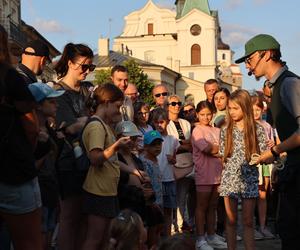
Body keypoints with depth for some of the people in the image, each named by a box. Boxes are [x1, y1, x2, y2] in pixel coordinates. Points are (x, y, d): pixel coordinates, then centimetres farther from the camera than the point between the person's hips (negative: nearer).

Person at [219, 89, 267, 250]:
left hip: (249, 180, -1)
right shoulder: (226, 130, 3)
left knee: (248, 221, 4)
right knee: (231, 220, 7)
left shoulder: (257, 129, -2)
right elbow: (223, 157, 7)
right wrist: (220, 181, 2)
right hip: (229, 179, 1)